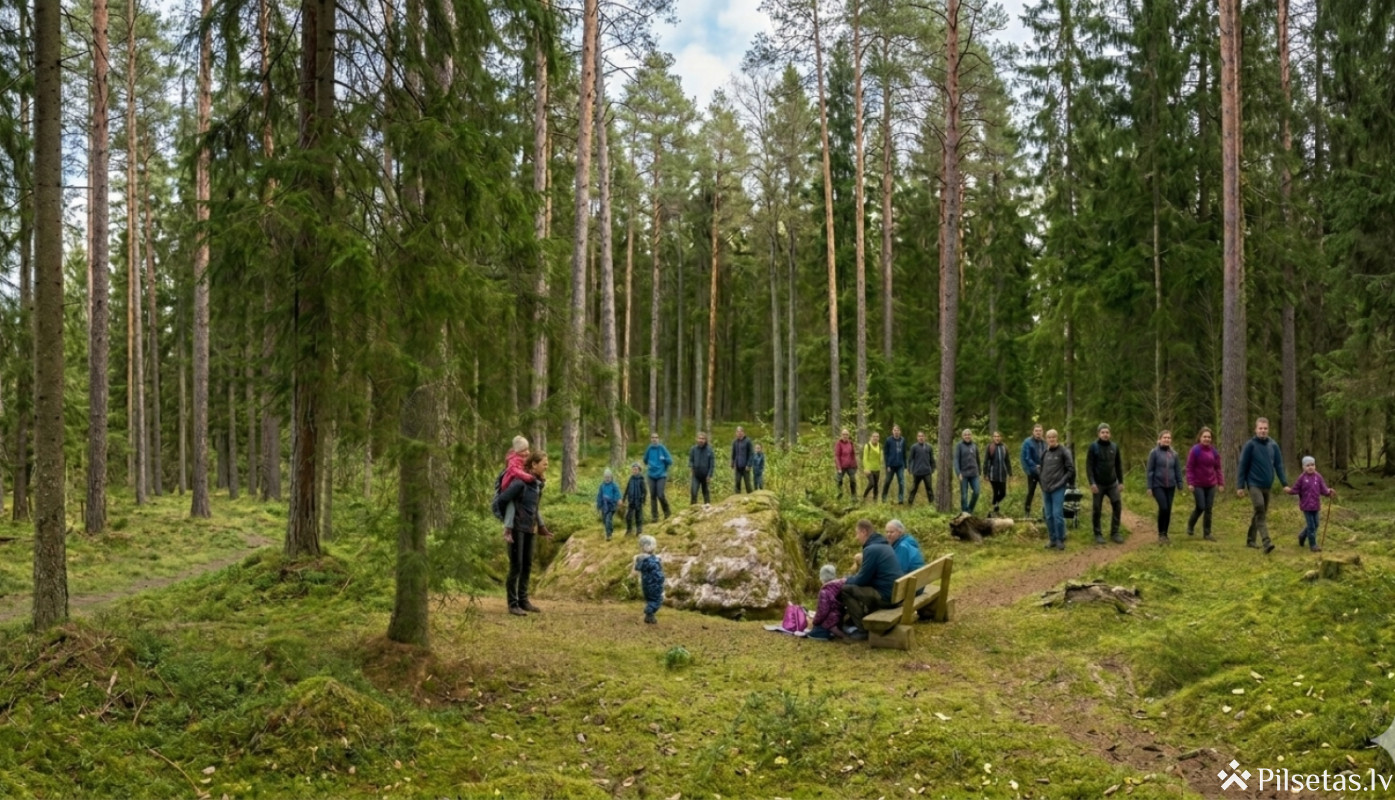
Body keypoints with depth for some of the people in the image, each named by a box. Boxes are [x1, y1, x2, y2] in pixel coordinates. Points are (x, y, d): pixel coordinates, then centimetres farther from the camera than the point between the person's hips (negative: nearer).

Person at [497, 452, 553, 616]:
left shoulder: (538, 484, 8)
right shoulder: (521, 482, -17)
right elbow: (501, 500, -15)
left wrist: (541, 526, 19)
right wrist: (507, 524, -7)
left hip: (530, 529, 8)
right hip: (517, 528, -8)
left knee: (527, 566, 13)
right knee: (516, 566, -3)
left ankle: (523, 601, 23)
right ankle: (513, 604, 5)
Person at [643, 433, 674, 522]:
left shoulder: (662, 448, -5)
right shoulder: (649, 449, 4)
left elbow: (670, 461, -4)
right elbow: (645, 460, 19)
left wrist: (664, 459, -19)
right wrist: (647, 464, 4)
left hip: (661, 475, -3)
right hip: (652, 476, 3)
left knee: (661, 495, -11)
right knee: (653, 496, 4)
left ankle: (667, 513, 11)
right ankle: (654, 516, 11)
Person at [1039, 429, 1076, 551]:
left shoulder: (1064, 451, -4)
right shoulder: (1044, 453, 12)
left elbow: (1071, 469, -5)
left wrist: (1062, 481, -7)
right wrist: (1043, 479, 12)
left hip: (1058, 488, -6)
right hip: (1046, 488, 6)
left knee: (1057, 514, -9)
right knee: (1048, 516, 8)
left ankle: (1060, 540, 2)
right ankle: (1053, 539, 17)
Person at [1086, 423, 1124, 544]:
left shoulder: (1114, 446, 5)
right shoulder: (1093, 446, -6)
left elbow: (1118, 465, 11)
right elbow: (1089, 466, -9)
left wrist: (1121, 482, 7)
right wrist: (1092, 483, -16)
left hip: (1113, 483, 3)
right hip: (1098, 484, -3)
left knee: (1117, 506, -4)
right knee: (1096, 510, 2)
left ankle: (1114, 533, 8)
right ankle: (1098, 534, 14)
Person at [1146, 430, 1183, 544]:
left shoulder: (1174, 454, 8)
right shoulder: (1154, 452, -4)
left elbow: (1178, 471, 11)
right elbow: (1150, 471, -5)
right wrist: (1149, 487, -8)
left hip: (1170, 486, 4)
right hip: (1158, 486, -4)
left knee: (1168, 510, 4)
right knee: (1163, 508, -15)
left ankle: (1165, 534, 16)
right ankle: (1160, 534, 0)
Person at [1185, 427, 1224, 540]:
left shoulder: (1213, 451, 6)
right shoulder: (1195, 450, -8)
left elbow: (1217, 468, 10)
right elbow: (1189, 467, -8)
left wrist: (1221, 483, 5)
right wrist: (1190, 483, -14)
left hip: (1211, 485, 4)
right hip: (1198, 485, -4)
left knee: (1208, 509, 4)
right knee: (1201, 507, -6)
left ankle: (1207, 533, 12)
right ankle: (1190, 525, 21)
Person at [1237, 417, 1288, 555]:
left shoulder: (1273, 445, 6)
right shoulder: (1250, 445, -7)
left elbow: (1279, 465, 9)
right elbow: (1242, 466, -5)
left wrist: (1284, 483, 1)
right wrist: (1240, 486, -7)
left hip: (1267, 485, 5)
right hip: (1254, 484, -5)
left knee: (1261, 513, 13)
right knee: (1260, 511, -19)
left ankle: (1251, 539, 27)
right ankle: (1266, 542, -26)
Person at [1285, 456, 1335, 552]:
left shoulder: (1318, 477, 0)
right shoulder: (1302, 478, -7)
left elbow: (1323, 489, 1)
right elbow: (1296, 489, -3)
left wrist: (1329, 492, -15)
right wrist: (1289, 490, -19)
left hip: (1316, 505, 4)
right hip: (1306, 505, -4)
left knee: (1315, 524, 12)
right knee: (1311, 525, -4)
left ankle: (1302, 536, 33)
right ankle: (1313, 545, 5)